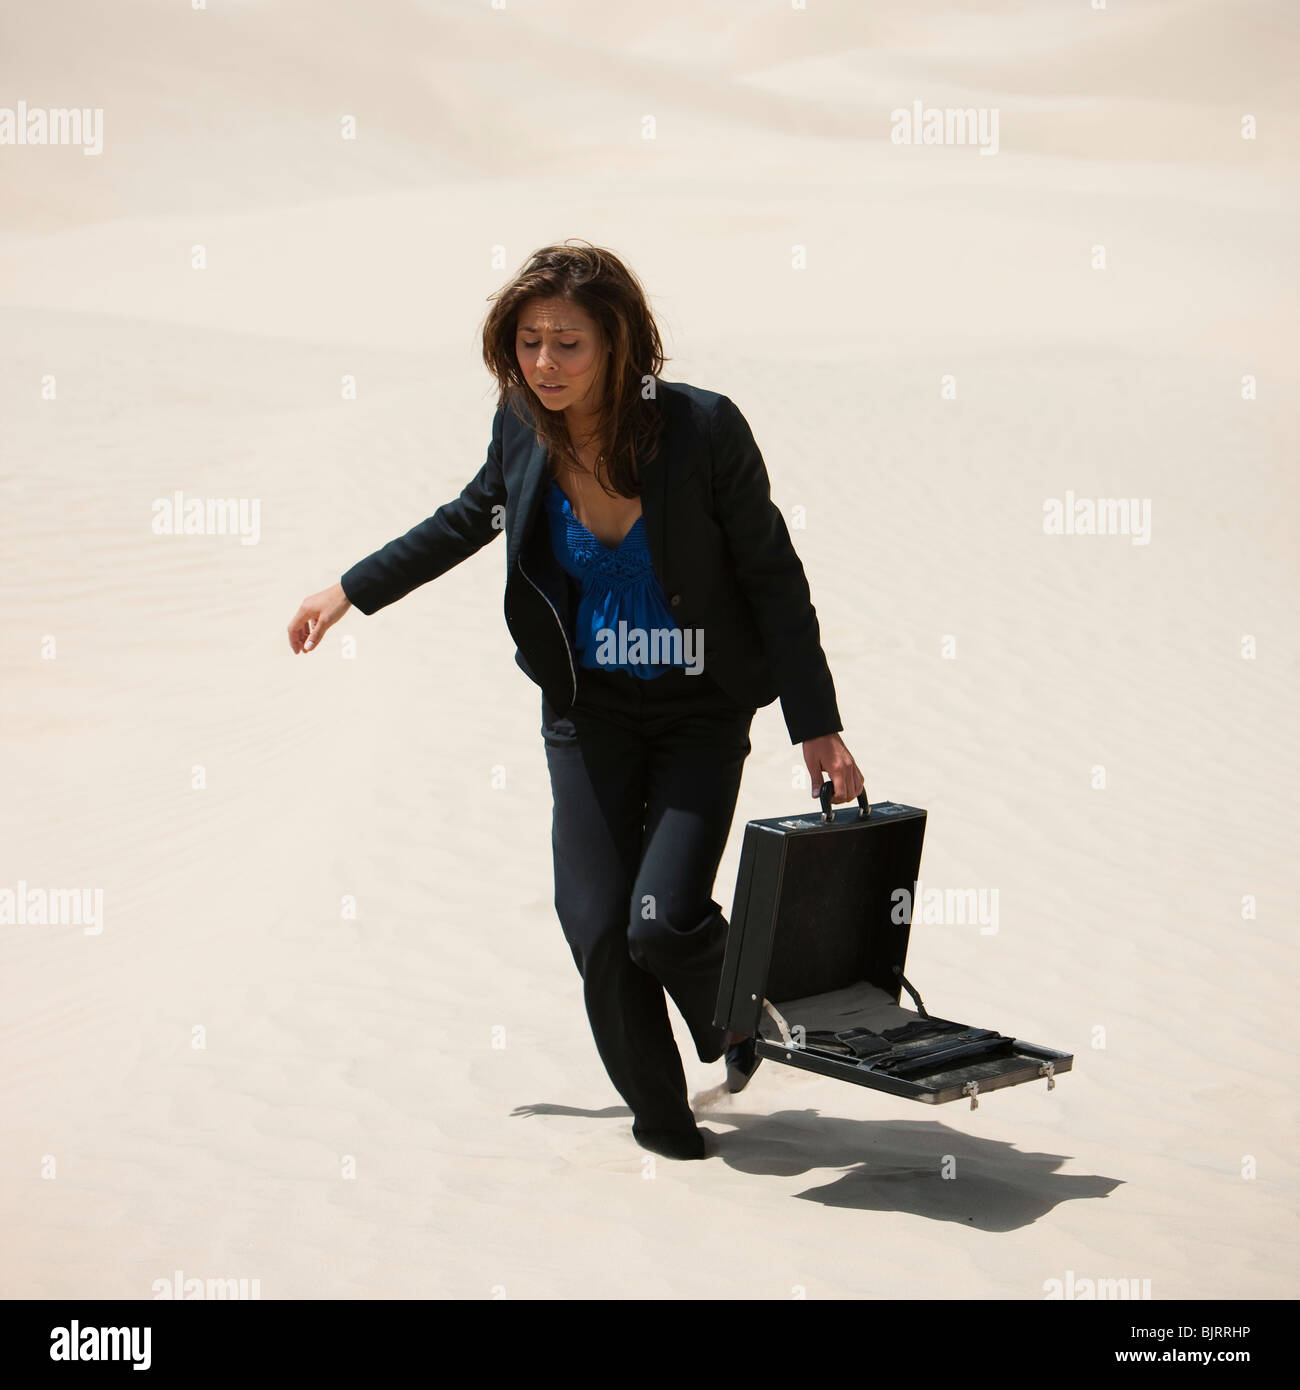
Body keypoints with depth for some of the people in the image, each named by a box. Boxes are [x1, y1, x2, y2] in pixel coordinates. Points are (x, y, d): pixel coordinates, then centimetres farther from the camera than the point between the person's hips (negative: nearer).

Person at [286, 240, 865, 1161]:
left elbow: (774, 579, -11)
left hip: (701, 714, -3)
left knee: (663, 920, -15)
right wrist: (351, 591, 20)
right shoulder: (525, 428, -8)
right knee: (597, 928, -3)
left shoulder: (702, 429, -19)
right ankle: (658, 1109, 23)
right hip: (588, 712, 3)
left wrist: (818, 728, -13)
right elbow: (470, 518, 14)